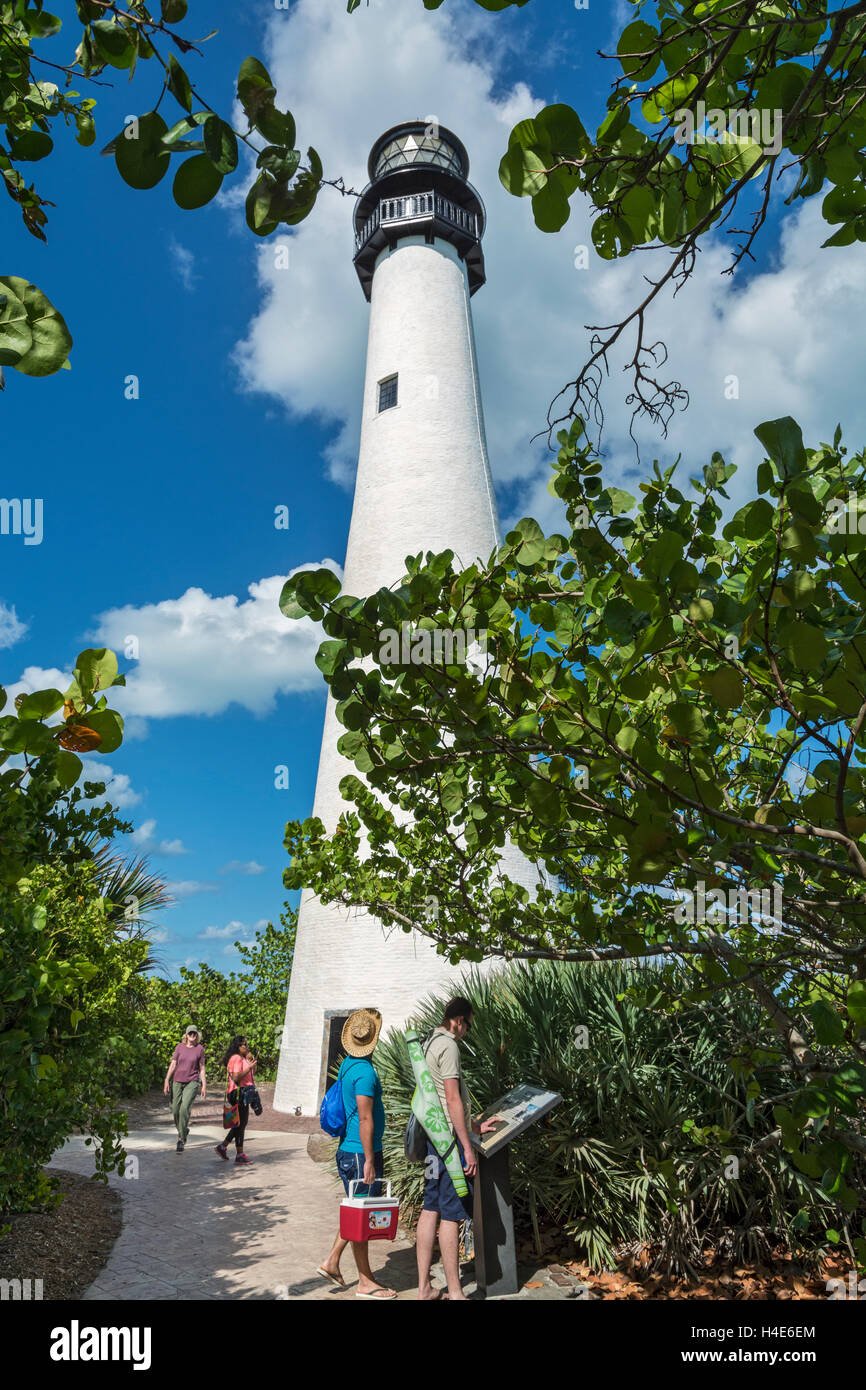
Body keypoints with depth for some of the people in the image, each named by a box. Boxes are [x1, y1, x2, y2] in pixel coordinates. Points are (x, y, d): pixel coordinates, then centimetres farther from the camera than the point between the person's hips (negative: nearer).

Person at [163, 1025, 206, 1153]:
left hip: (192, 1082, -3)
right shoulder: (180, 1047, 3)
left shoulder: (200, 1049, 0)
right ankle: (183, 1131, 33)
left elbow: (202, 1069, 3)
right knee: (175, 1110, 5)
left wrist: (204, 1086, 1)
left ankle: (181, 1140, -6)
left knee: (185, 1108, -17)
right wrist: (167, 1080, -6)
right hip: (177, 1081, 3)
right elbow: (173, 1064, 3)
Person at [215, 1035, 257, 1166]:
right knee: (241, 1123, -5)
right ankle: (239, 1155, 1)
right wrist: (249, 1067, -22)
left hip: (243, 1093, 10)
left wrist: (251, 1061, 9)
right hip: (238, 1092, -10)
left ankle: (223, 1146, 23)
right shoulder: (236, 1058, -14)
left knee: (241, 1123, 14)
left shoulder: (242, 1058, 18)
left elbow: (253, 1074, 22)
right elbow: (236, 1077, -23)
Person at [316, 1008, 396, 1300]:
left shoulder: (347, 1064, 9)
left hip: (347, 1150, 9)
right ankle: (365, 1282, 13)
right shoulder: (364, 1071, -22)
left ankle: (332, 1262, 26)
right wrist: (369, 1161, -19)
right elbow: (365, 1119, -22)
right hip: (360, 1154, -9)